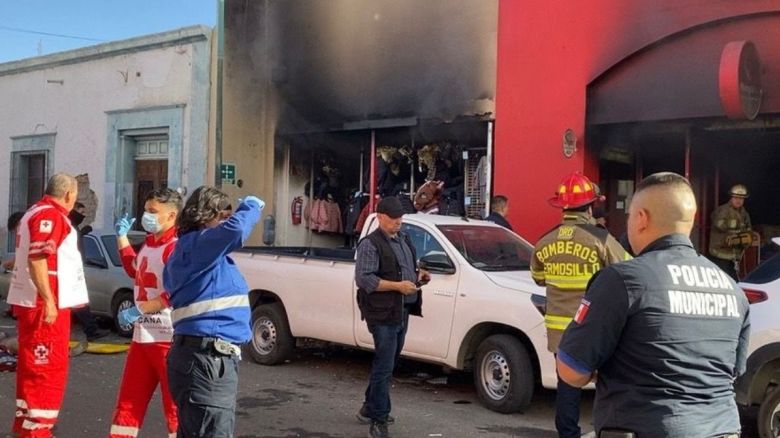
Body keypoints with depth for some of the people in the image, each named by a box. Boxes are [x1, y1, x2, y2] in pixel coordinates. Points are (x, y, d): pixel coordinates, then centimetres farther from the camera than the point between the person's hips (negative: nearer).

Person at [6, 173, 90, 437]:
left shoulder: (36, 212, 17)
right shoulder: (51, 216, -15)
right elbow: (37, 259, -24)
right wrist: (49, 301, -25)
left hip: (29, 302, 10)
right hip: (44, 305, -10)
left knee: (32, 367, 17)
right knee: (48, 369, -6)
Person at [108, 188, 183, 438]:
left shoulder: (176, 247, -15)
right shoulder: (149, 244, 15)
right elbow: (134, 269, 36)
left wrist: (138, 310, -21)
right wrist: (121, 236, 32)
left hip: (168, 338, -9)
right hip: (142, 336, 9)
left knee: (175, 402, -2)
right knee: (129, 401, 14)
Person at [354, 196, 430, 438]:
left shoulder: (403, 240, 16)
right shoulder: (370, 244, -11)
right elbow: (363, 279, -18)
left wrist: (418, 274, 6)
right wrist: (398, 285, -23)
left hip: (402, 312, 9)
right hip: (382, 313, -9)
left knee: (386, 365, 18)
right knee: (384, 367, -7)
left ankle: (369, 409, 32)